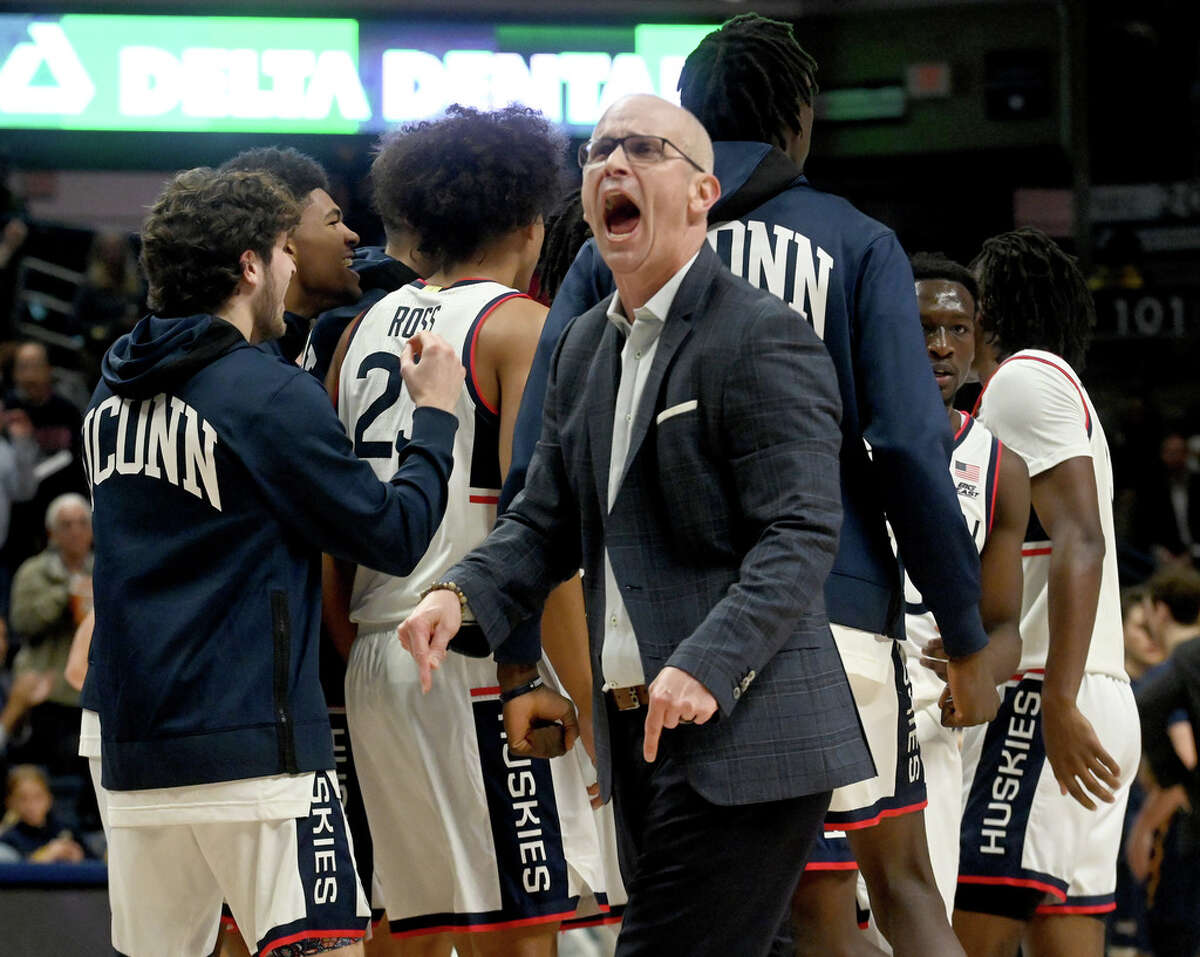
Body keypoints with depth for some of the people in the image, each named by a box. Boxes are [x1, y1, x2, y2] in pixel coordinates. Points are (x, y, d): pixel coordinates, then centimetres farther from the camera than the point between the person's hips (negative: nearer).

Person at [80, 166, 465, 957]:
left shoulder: (114, 394, 11)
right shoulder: (271, 396, -11)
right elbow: (394, 536, -7)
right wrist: (435, 414, 5)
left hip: (134, 744, 8)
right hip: (252, 744, -8)